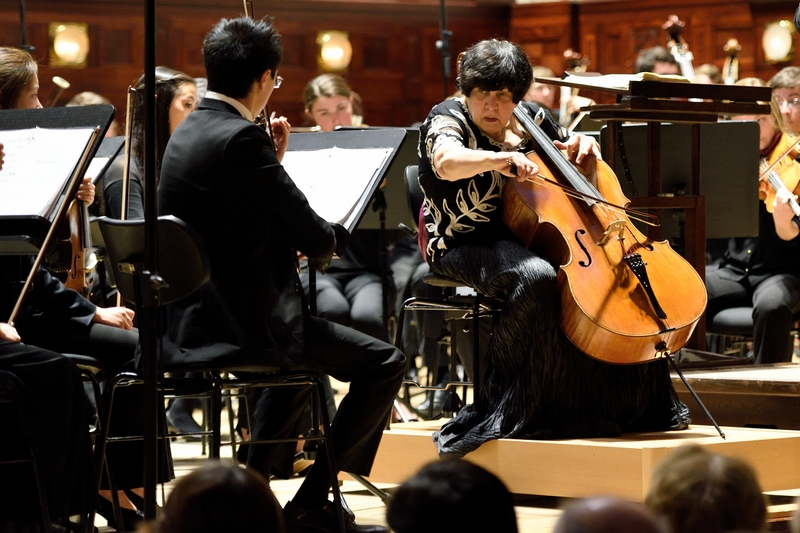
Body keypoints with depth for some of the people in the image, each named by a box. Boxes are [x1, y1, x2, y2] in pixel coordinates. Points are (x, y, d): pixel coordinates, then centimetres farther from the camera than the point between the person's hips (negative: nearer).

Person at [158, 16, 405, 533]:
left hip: (191, 322, 10)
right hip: (239, 326, -10)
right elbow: (315, 237, -17)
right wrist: (331, 238, 5)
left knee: (302, 347, 37)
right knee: (384, 363, 0)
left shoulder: (187, 133, 11)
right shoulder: (240, 139, -19)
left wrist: (274, 161, 11)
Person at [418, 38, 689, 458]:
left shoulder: (529, 119, 10)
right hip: (466, 246, -7)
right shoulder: (448, 120, -11)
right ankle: (498, 404, -26)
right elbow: (448, 162, -34)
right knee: (537, 277, -39)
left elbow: (566, 151, 26)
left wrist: (582, 145, 2)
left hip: (528, 239, 7)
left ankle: (637, 405, 4)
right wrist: (505, 158, -48)